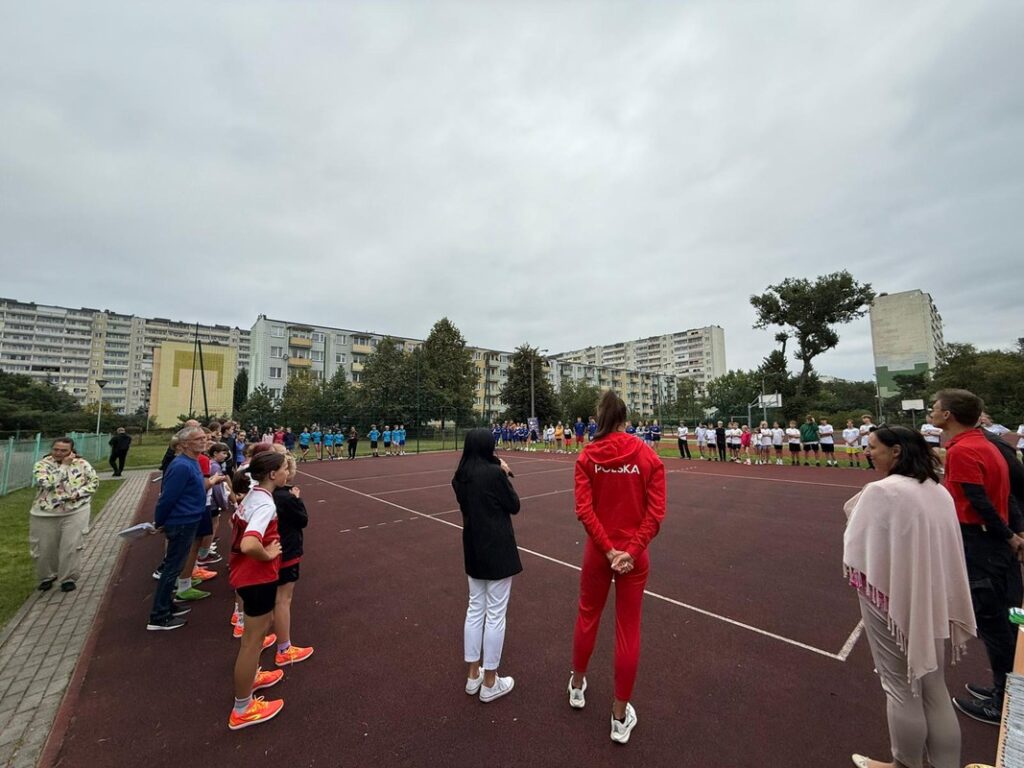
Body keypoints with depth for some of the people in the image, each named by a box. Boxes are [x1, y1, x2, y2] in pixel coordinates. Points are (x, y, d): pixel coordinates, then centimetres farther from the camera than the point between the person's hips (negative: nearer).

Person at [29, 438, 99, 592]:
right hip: (45, 514, 1)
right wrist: (64, 465, -20)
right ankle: (47, 576, 37)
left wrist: (78, 493, -16)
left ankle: (69, 578, 13)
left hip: (75, 512, -1)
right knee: (44, 548, 13)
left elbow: (94, 482, -1)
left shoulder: (82, 464, -4)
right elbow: (47, 483, -21)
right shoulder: (42, 464, -5)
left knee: (71, 546, -3)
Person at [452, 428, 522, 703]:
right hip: (497, 550, -7)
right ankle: (489, 683, 23)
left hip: (473, 549, 7)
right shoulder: (494, 473, -19)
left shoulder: (460, 476, 1)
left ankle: (473, 675, 34)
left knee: (475, 609, 19)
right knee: (495, 615, 8)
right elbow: (514, 506, -9)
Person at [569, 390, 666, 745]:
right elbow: (655, 513, -12)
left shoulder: (587, 457, -10)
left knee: (587, 617, 23)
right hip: (634, 555, 0)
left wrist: (608, 550, -11)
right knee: (628, 631, 15)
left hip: (597, 552, 1)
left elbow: (584, 510, -15)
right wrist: (632, 550, -12)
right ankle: (620, 716, 31)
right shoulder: (648, 457, -9)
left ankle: (577, 686, 46)